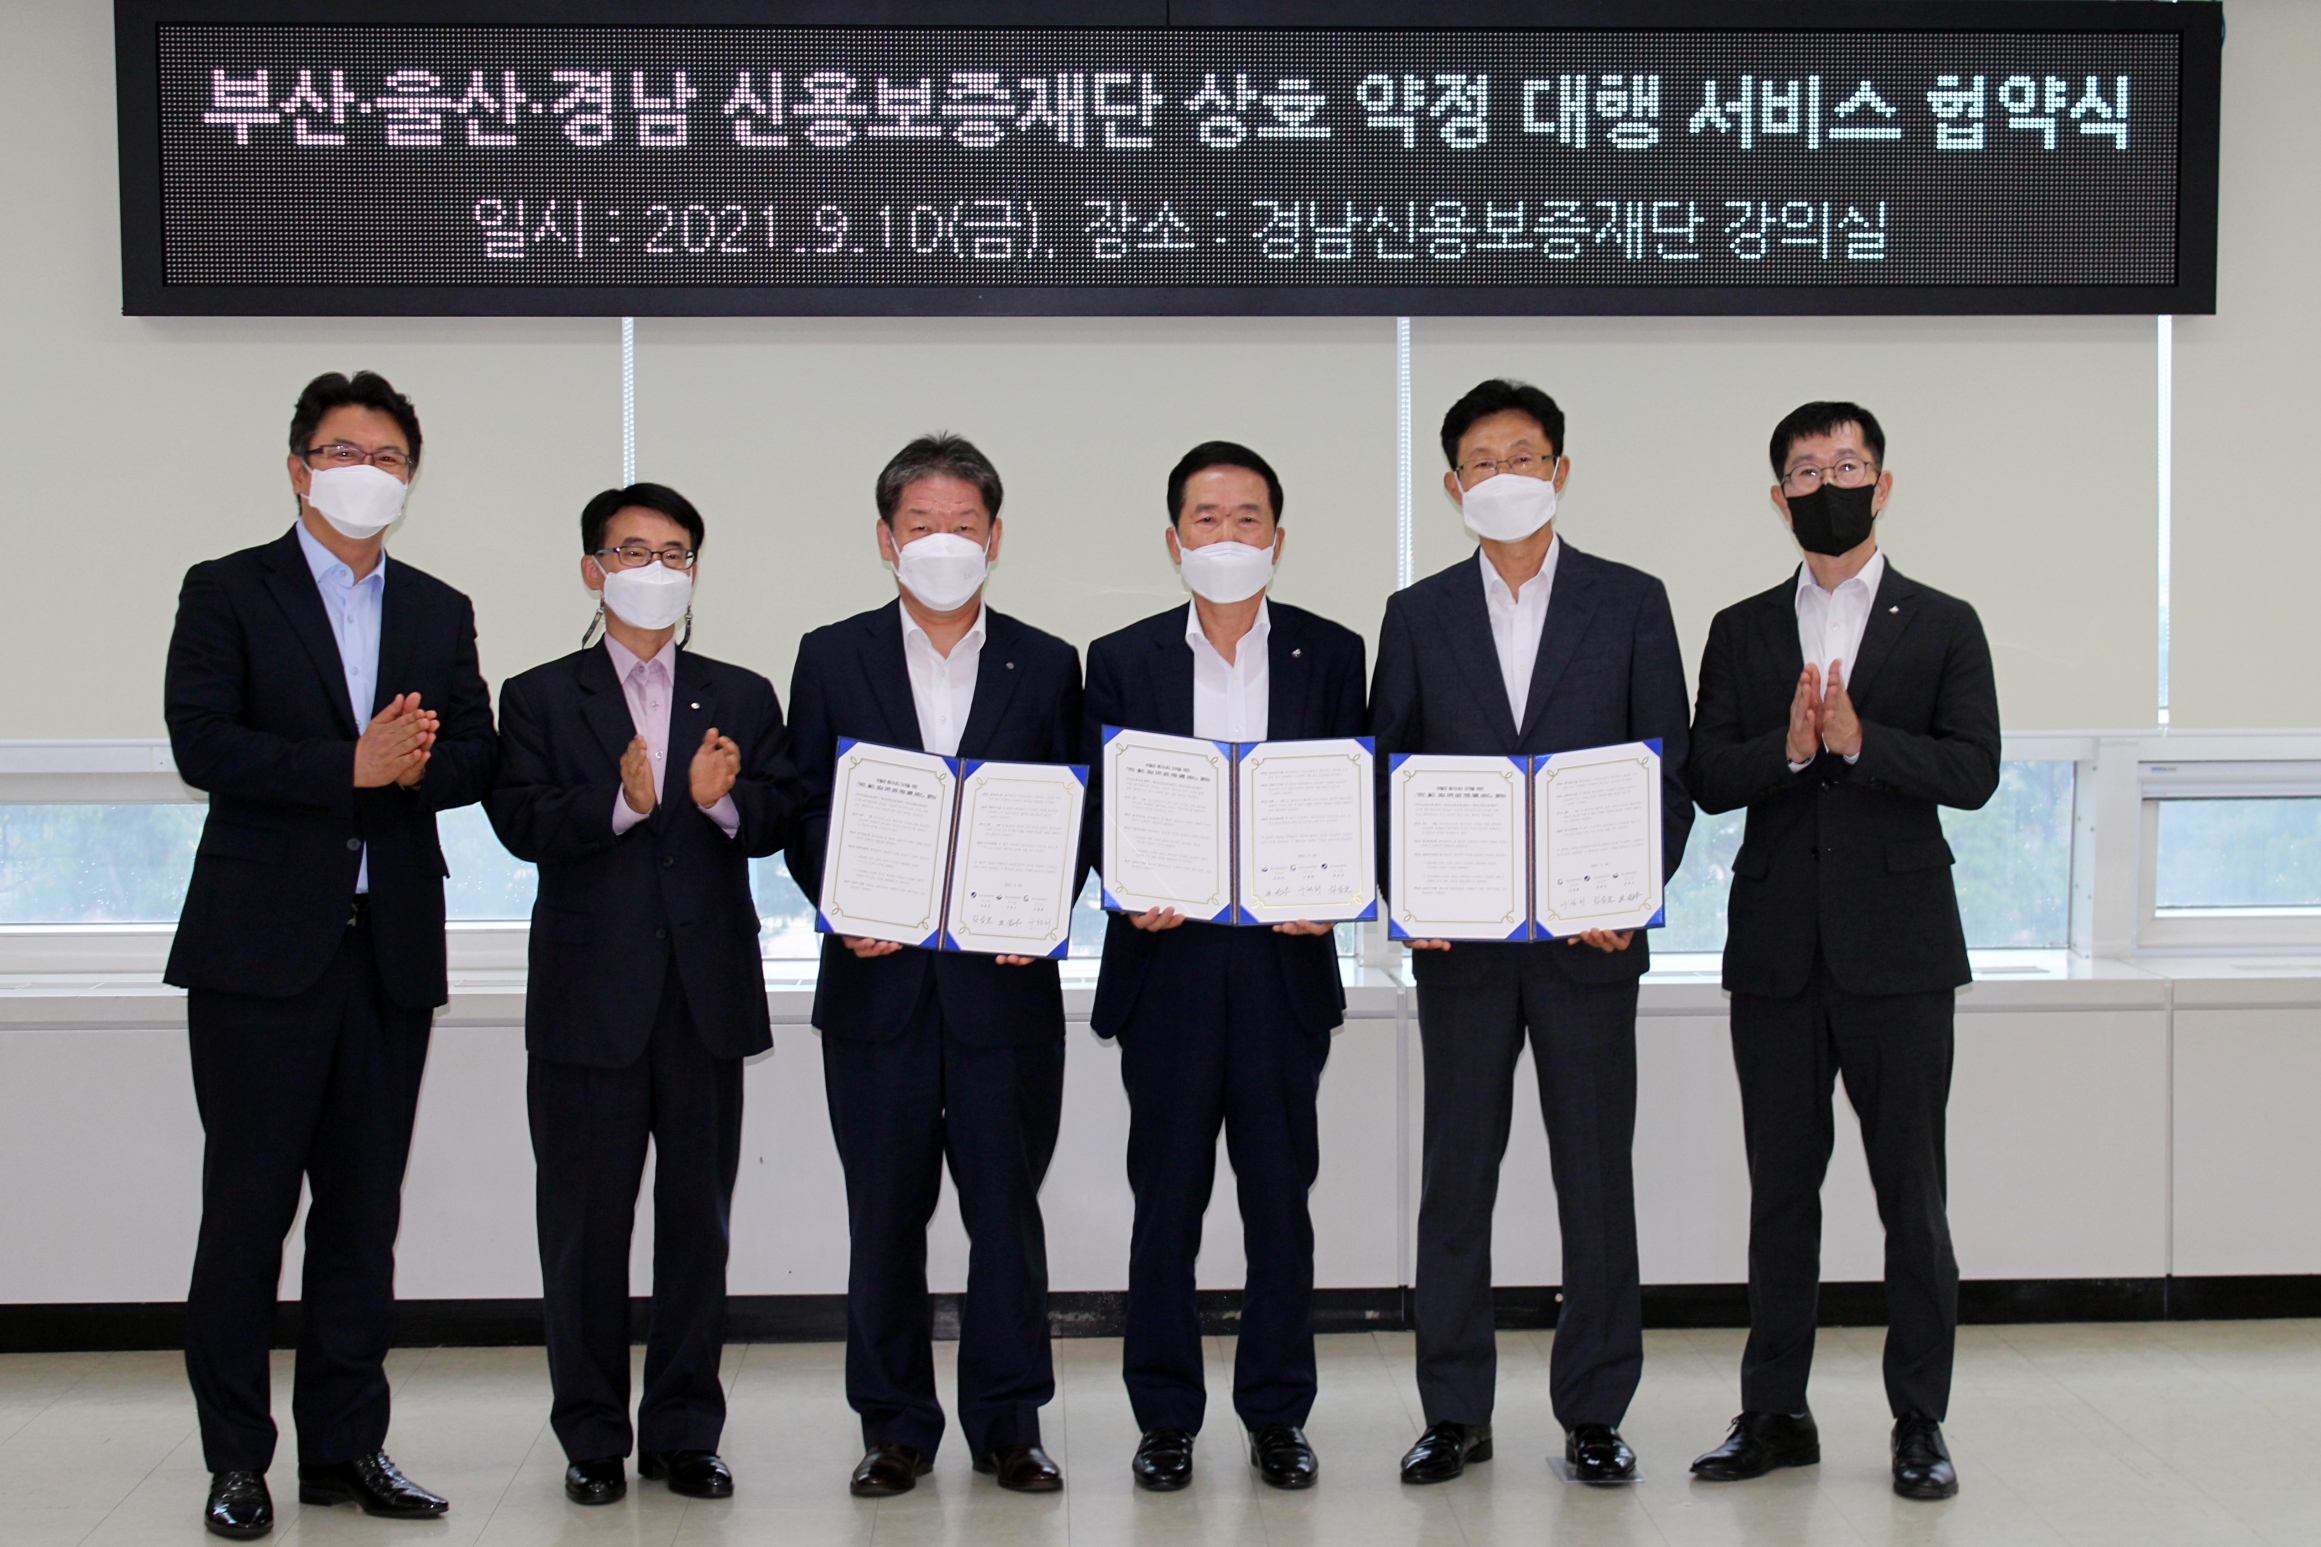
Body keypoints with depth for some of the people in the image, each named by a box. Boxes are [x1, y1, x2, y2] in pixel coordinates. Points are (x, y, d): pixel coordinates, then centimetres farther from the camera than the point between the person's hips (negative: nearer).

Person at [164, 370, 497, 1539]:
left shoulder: (441, 612, 15)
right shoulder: (227, 593, 3)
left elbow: (475, 758, 8)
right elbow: (202, 744, -11)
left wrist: (411, 766, -13)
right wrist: (352, 765, -16)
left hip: (391, 949, 4)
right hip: (261, 948, -4)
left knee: (364, 1210, 8)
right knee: (247, 1208, 0)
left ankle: (345, 1446, 17)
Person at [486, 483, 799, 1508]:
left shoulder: (743, 699, 13)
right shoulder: (539, 697, 7)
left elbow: (780, 820, 1)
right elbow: (521, 824, -8)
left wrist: (724, 800, -20)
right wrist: (620, 801, -24)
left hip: (708, 994, 2)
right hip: (589, 996, -2)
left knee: (699, 1216, 6)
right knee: (586, 1222, 3)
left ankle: (685, 1431, 17)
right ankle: (593, 1438, 15)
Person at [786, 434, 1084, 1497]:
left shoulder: (1047, 667, 9)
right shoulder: (832, 659, 9)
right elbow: (803, 813, 6)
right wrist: (845, 906, -11)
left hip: (1006, 980, 0)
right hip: (878, 977, 0)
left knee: (1006, 1208, 3)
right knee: (884, 1213, 6)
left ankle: (1009, 1424, 15)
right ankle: (896, 1427, 17)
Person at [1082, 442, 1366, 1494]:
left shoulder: (1330, 654, 7)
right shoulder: (1122, 661, 7)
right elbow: (1098, 807, 5)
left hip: (1284, 961, 0)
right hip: (1167, 960, 0)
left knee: (1281, 1195, 5)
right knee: (1166, 1198, 5)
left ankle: (1277, 1415, 18)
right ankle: (1166, 1417, 16)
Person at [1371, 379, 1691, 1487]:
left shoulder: (1630, 603, 6)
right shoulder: (1417, 615, 9)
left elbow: (1670, 766, 4)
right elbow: (1385, 772, 9)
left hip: (1589, 937, -1)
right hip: (1458, 940, 1)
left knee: (1596, 1177, 3)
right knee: (1455, 1176, 5)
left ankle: (1592, 1414, 15)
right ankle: (1455, 1414, 15)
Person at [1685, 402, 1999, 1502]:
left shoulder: (1942, 626, 6)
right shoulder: (1741, 632, 11)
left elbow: (1973, 772, -5)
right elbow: (1708, 778, 2)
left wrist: (1860, 739, -18)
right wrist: (1790, 748, -16)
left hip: (1896, 950, -2)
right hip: (1777, 954, 2)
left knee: (1912, 1193, 1)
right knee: (1781, 1191, 8)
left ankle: (1920, 1422, 10)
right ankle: (1775, 1412, 16)